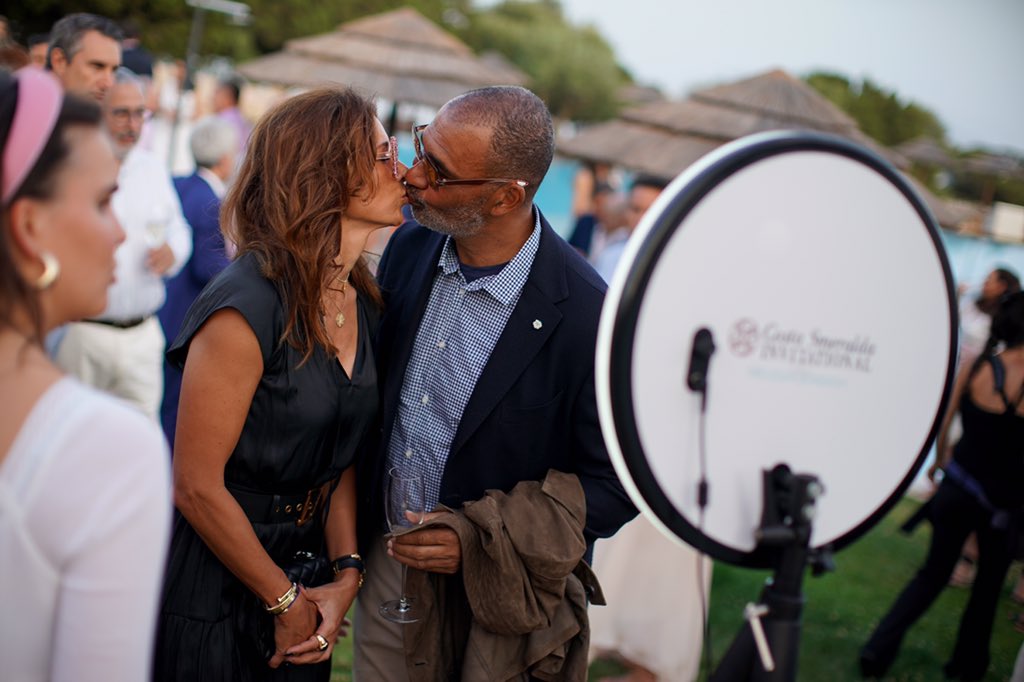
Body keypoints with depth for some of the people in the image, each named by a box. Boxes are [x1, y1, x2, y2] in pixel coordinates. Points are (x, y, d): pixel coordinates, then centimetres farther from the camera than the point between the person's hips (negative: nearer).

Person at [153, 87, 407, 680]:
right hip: (215, 590, -7)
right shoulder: (248, 308, -24)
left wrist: (346, 573, -7)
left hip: (306, 569, 7)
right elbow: (198, 486, -21)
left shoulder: (364, 302, -1)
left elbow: (341, 455, 5)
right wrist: (283, 601, -11)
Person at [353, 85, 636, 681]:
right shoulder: (411, 246, -6)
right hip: (386, 557, 5)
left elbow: (613, 485, -15)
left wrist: (481, 542, -23)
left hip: (494, 587, -5)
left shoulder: (590, 317, -25)